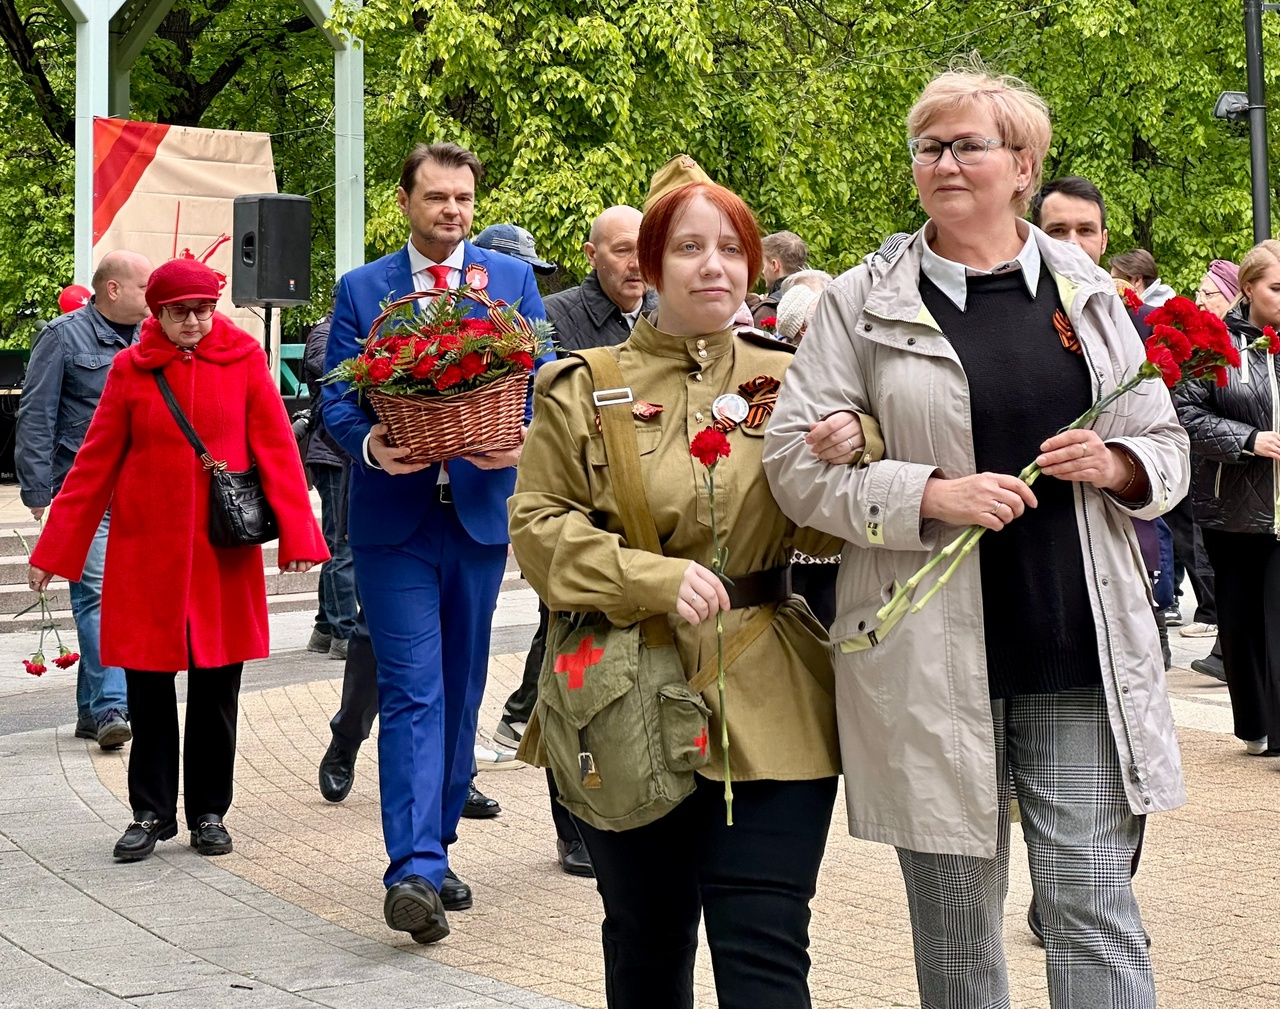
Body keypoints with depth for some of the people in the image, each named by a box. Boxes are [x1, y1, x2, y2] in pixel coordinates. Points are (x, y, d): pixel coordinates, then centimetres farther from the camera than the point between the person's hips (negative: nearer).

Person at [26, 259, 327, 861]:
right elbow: (95, 463, 4)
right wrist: (54, 550, 2)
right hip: (145, 551, 0)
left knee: (217, 687, 6)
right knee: (148, 684, 4)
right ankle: (152, 812, 17)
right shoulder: (130, 368, 2)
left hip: (224, 551, 0)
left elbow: (277, 449, -2)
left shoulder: (244, 360, 1)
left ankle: (209, 813, 19)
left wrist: (297, 535, -12)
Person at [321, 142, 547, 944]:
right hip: (394, 517, -2)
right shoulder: (361, 289, 5)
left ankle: (435, 848, 24)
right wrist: (371, 447, -21)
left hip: (480, 509, 3)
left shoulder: (512, 279, 9)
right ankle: (414, 870, -14)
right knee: (413, 691, -10)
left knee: (461, 690, 11)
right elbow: (336, 399, 1)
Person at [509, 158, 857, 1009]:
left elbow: (822, 532, 8)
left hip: (768, 712, 0)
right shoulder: (584, 389, 3)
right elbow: (538, 524, -2)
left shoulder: (786, 381, 8)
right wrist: (652, 579, -16)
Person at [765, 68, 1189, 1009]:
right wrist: (933, 494, -15)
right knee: (954, 921, 9)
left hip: (1080, 655, 1)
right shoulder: (864, 303, 2)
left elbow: (1167, 446, 16)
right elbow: (796, 460, -2)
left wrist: (1116, 465, -7)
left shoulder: (1086, 290, 10)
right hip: (930, 658, -1)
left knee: (1095, 911, -1)